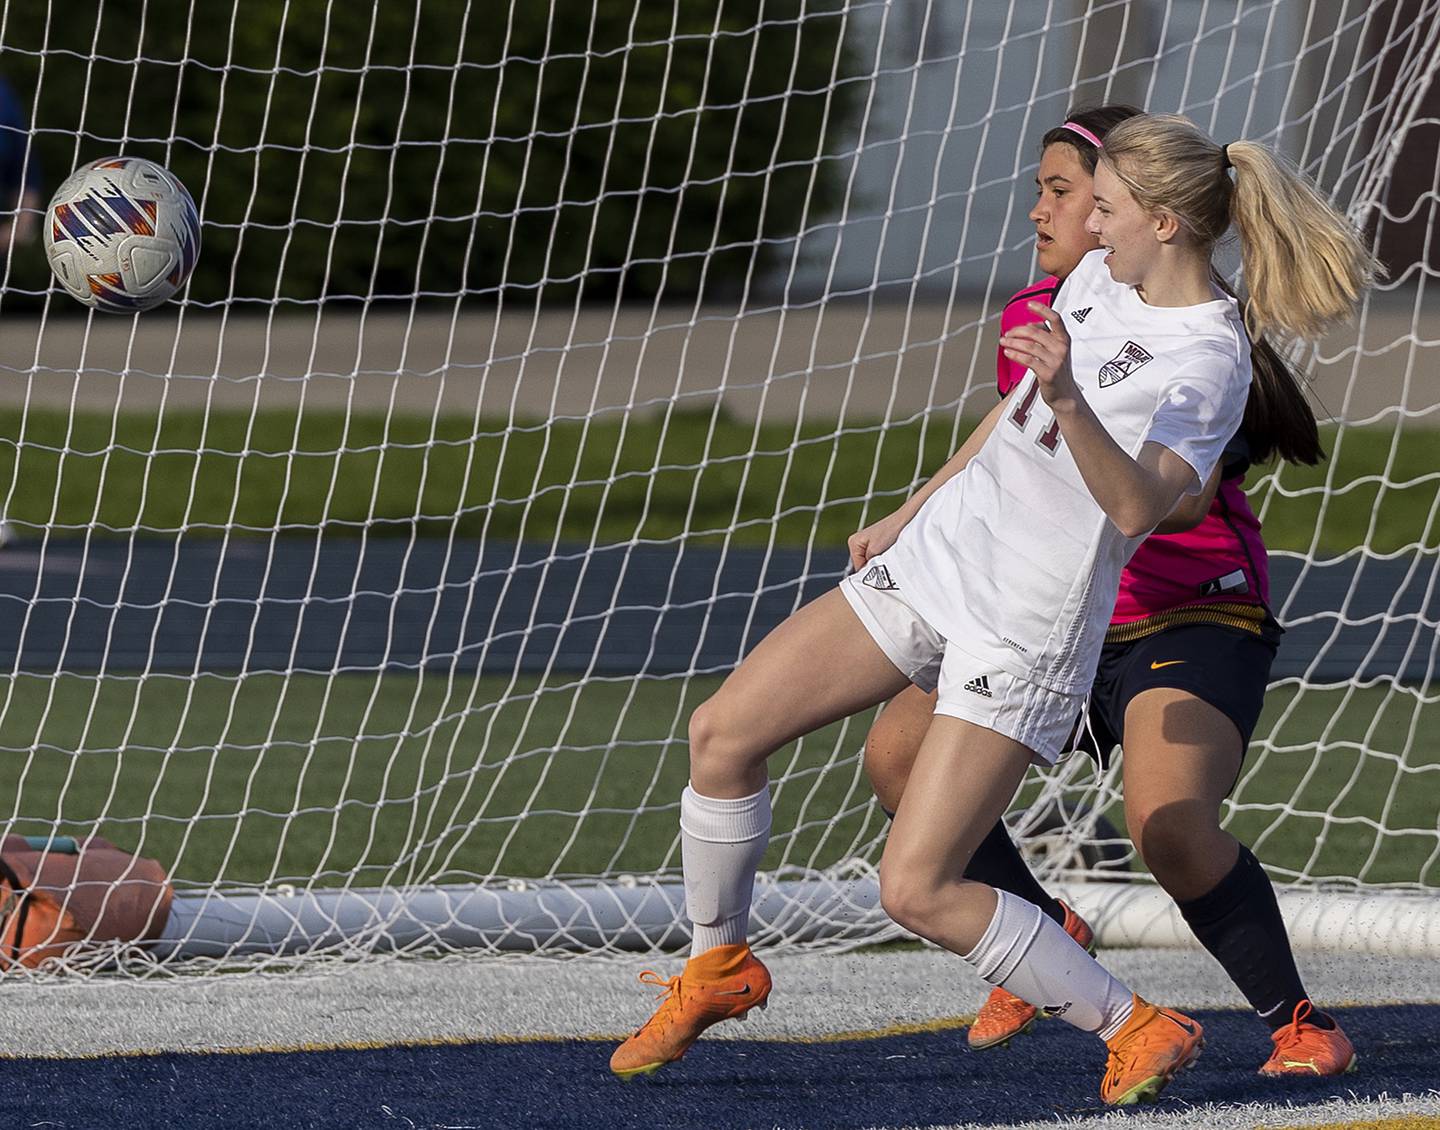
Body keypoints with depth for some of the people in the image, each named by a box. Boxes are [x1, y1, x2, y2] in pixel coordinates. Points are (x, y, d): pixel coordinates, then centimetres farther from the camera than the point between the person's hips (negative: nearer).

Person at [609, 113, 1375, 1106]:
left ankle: (1137, 1030, -2)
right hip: (939, 555, 8)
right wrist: (908, 515, 25)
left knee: (917, 892, -14)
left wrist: (1069, 400, -49)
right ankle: (719, 968, 23)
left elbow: (1137, 507, -34)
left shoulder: (1209, 362, -19)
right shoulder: (1100, 278, 5)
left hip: (1026, 631, -8)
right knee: (724, 731, 3)